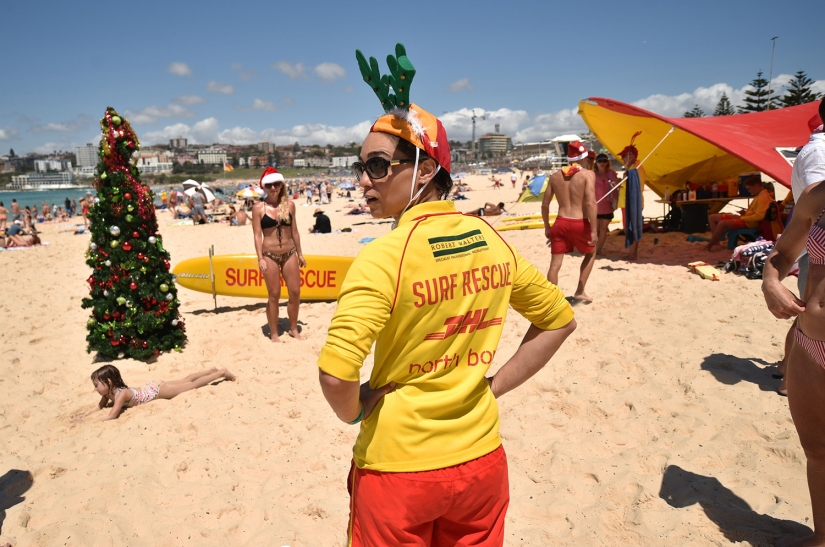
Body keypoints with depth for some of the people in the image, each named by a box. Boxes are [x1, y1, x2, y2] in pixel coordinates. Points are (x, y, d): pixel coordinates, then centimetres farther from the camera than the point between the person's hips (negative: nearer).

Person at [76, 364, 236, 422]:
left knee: (192, 385, 4)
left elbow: (112, 415, -38)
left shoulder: (121, 393, -32)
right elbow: (99, 407, 7)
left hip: (157, 390, -7)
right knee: (186, 381, 23)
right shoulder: (108, 392, -8)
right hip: (151, 387, 7)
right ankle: (212, 370, 39)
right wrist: (84, 415, -8)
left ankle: (221, 372, 15)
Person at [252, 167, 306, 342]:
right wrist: (260, 258, -13)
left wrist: (300, 253, 11)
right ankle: (274, 333, 17)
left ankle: (293, 329, 24)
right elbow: (257, 235, -6)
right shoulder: (259, 207, -4)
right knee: (274, 295, 3)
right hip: (270, 255, -3)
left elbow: (294, 231, 10)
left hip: (290, 253, 3)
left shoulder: (289, 204, 4)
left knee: (295, 292, 6)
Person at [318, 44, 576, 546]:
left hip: (398, 469, -4)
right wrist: (493, 386, 6)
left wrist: (354, 411, -8)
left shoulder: (384, 257, -21)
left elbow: (335, 374, -29)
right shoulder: (492, 242, -4)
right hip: (482, 459, 5)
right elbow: (560, 321, 8)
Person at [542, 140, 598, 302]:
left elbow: (545, 205, 8)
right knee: (591, 253, 24)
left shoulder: (555, 175, 8)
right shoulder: (588, 174, -5)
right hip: (580, 223, -3)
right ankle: (580, 292, 24)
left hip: (560, 223, 3)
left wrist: (547, 227, 19)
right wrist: (594, 230, -14)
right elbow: (590, 203, -16)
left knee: (555, 264, 6)